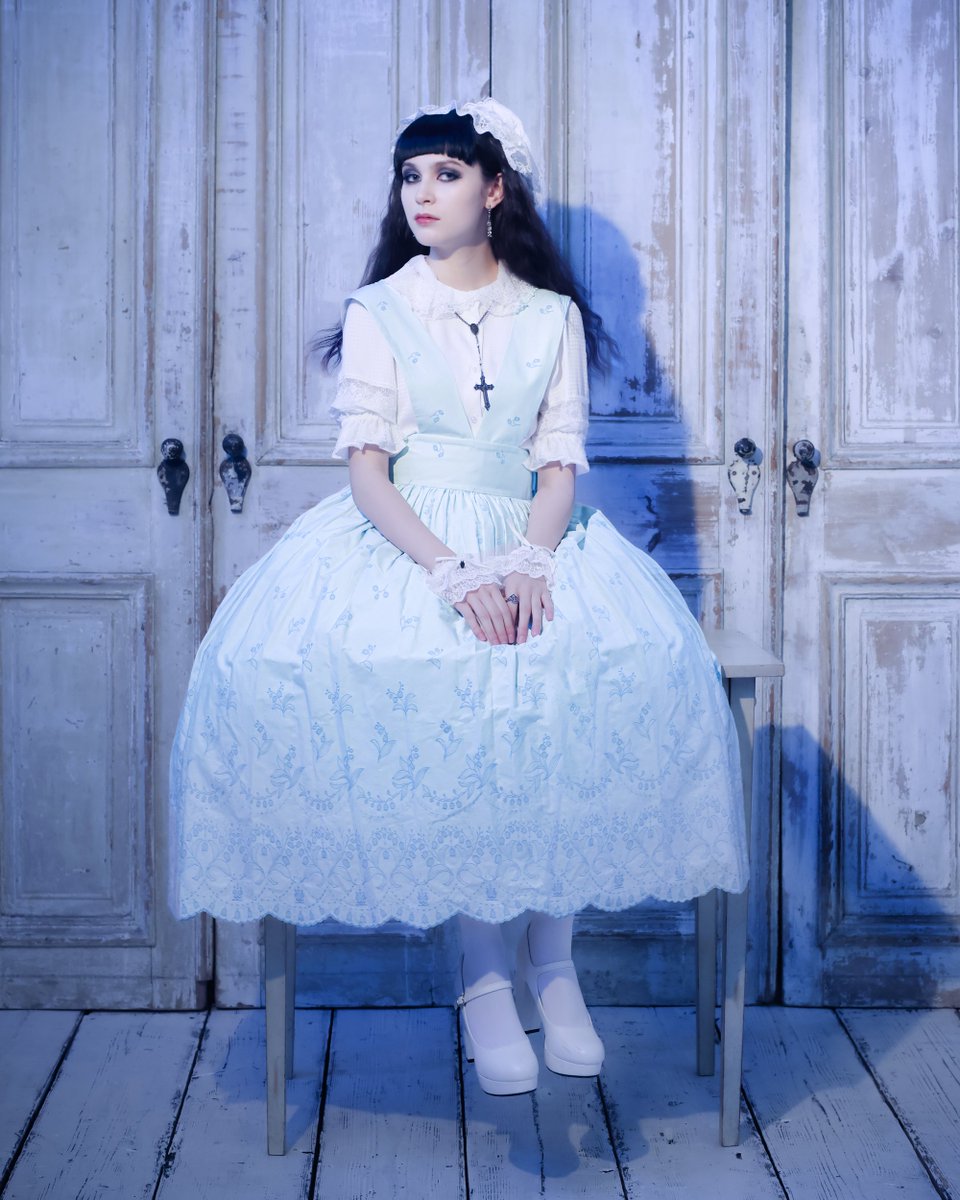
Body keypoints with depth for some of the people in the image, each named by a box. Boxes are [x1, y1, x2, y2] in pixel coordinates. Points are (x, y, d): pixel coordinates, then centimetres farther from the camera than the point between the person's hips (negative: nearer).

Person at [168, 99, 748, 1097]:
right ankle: (484, 976, -23)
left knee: (592, 680, -30)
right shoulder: (377, 313, 8)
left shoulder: (555, 318, 12)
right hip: (403, 545, -1)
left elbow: (561, 467, 5)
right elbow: (366, 470, -3)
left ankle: (551, 959, -16)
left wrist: (529, 562, -17)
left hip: (530, 540, 1)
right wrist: (450, 571, -19)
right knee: (445, 697, -34)